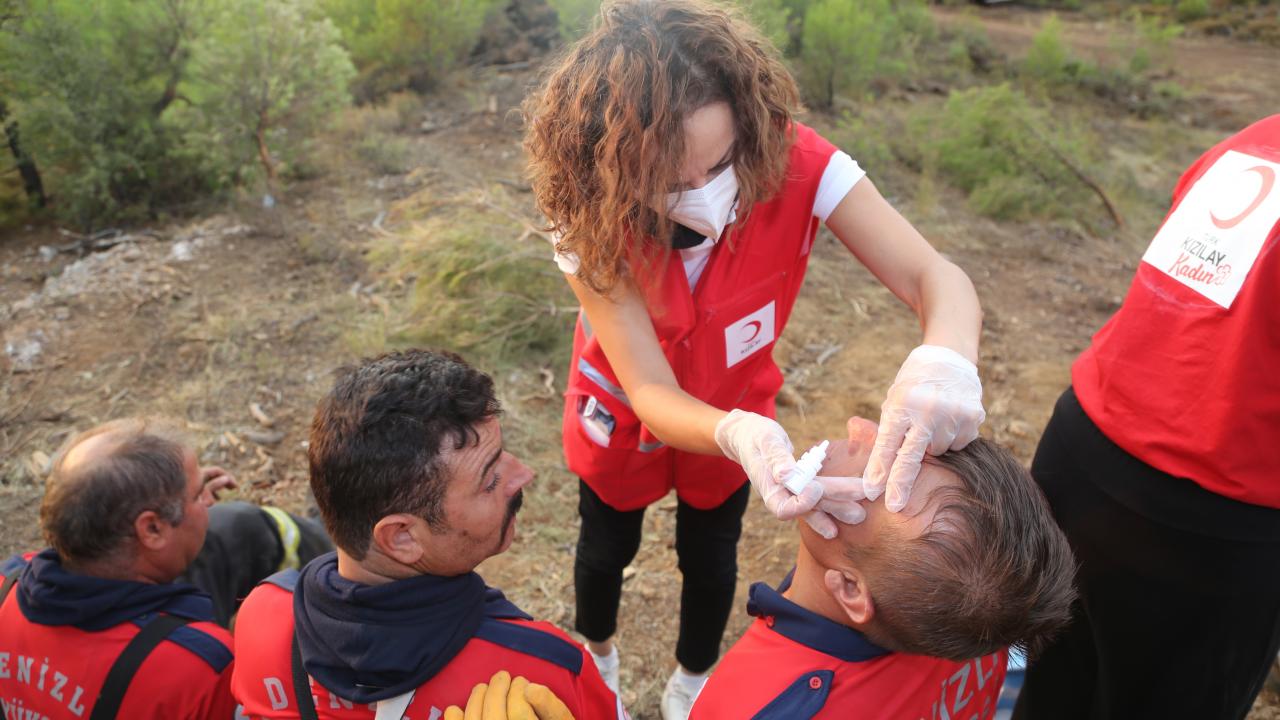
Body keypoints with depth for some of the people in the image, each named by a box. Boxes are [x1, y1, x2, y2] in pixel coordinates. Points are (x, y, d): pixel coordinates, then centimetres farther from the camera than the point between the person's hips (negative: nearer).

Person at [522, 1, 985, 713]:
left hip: (738, 411, 1)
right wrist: (737, 437, -58)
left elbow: (938, 278, -36)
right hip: (624, 414, 0)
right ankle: (598, 658, 62)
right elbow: (652, 394, -37)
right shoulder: (594, 221, -35)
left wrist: (944, 360, -60)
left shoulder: (794, 164, -34)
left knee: (711, 555, 23)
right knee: (608, 548, 26)